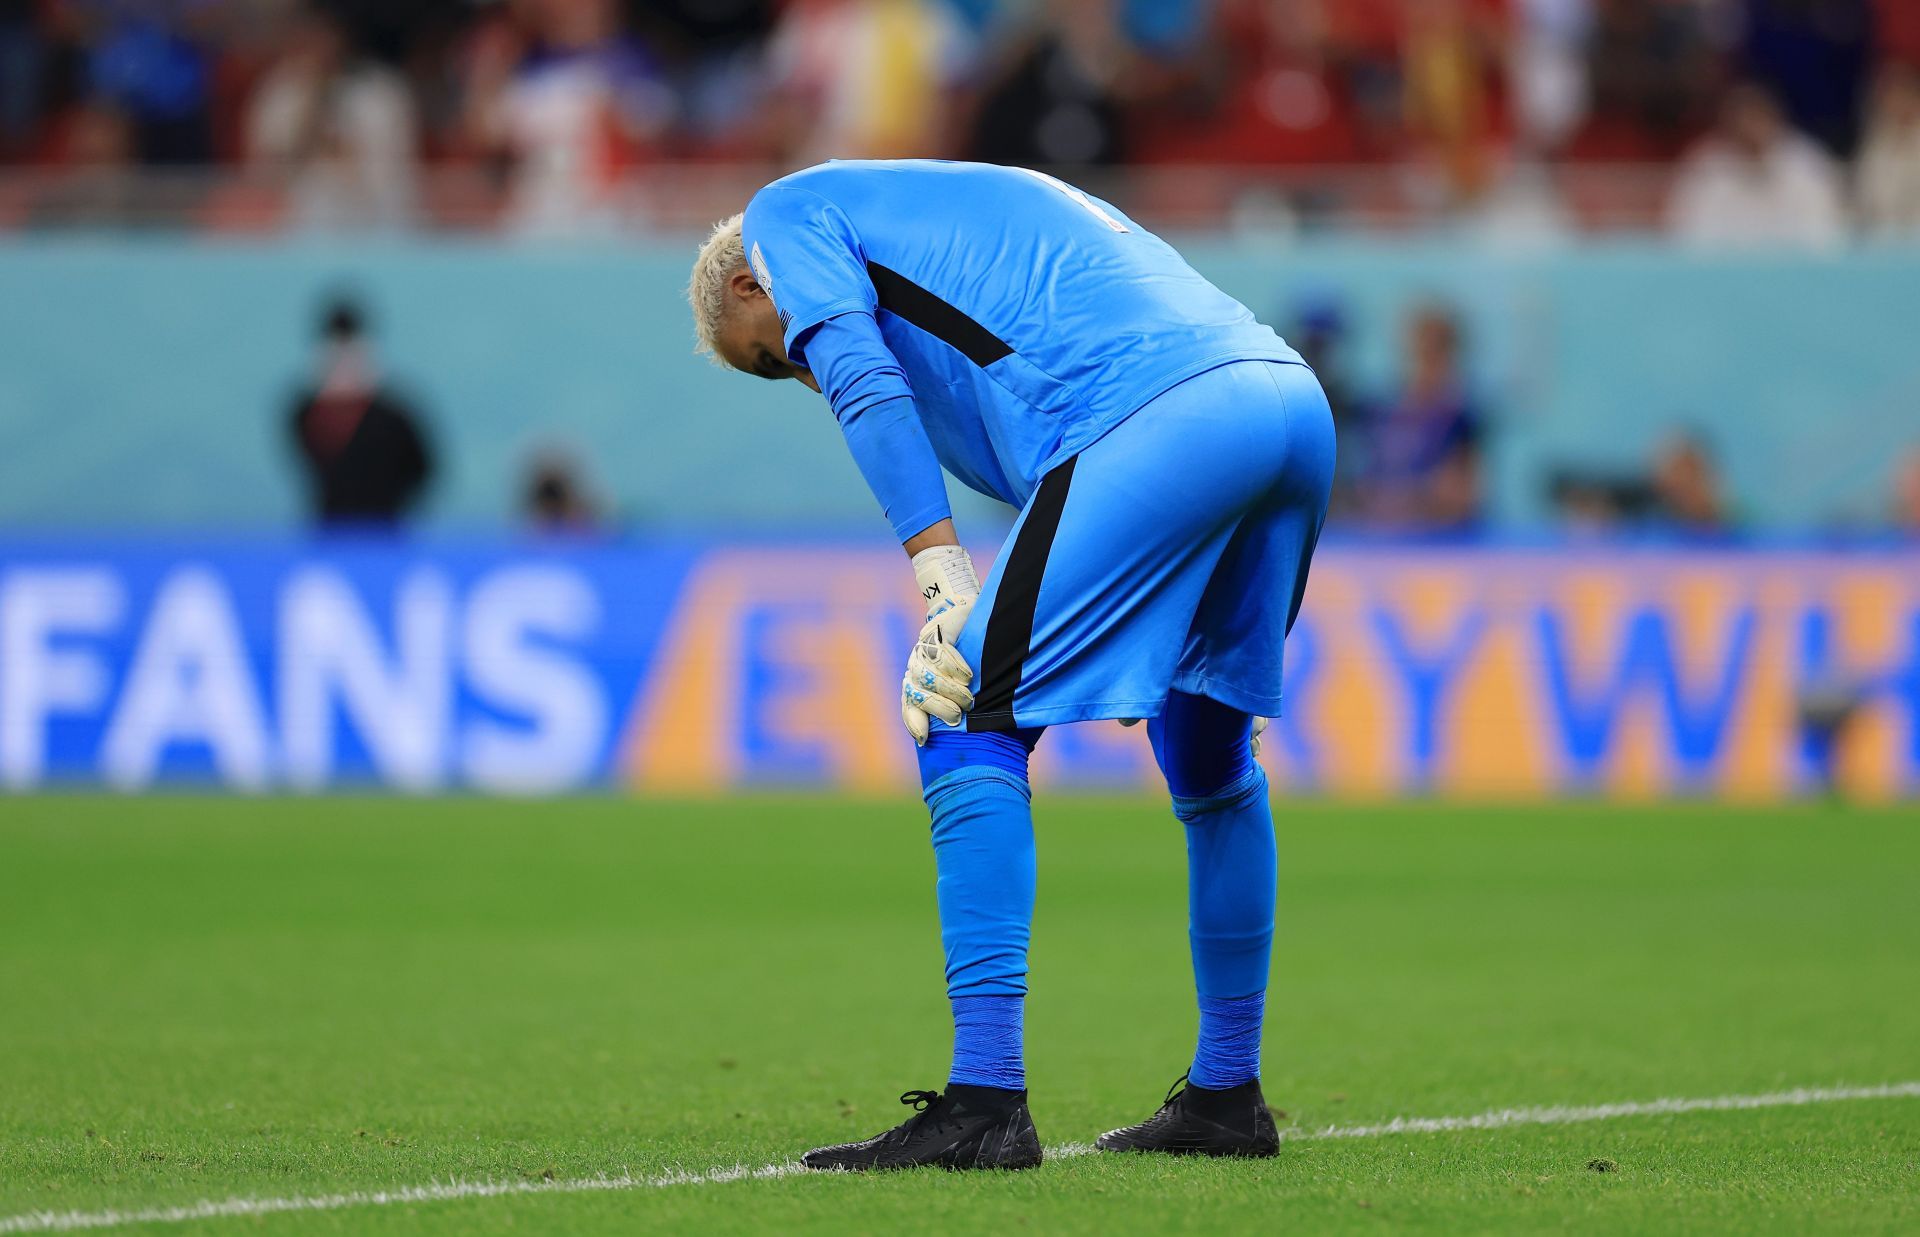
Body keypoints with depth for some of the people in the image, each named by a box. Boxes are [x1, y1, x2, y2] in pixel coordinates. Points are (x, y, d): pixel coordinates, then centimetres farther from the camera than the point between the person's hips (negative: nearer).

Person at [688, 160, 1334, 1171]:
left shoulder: (786, 213, 18)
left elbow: (863, 380, -2)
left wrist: (939, 570, -9)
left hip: (1160, 422, -8)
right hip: (1298, 399, 8)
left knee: (967, 725, -3)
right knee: (1207, 756, 24)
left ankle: (986, 1105, -9)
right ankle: (1226, 1097, 32)